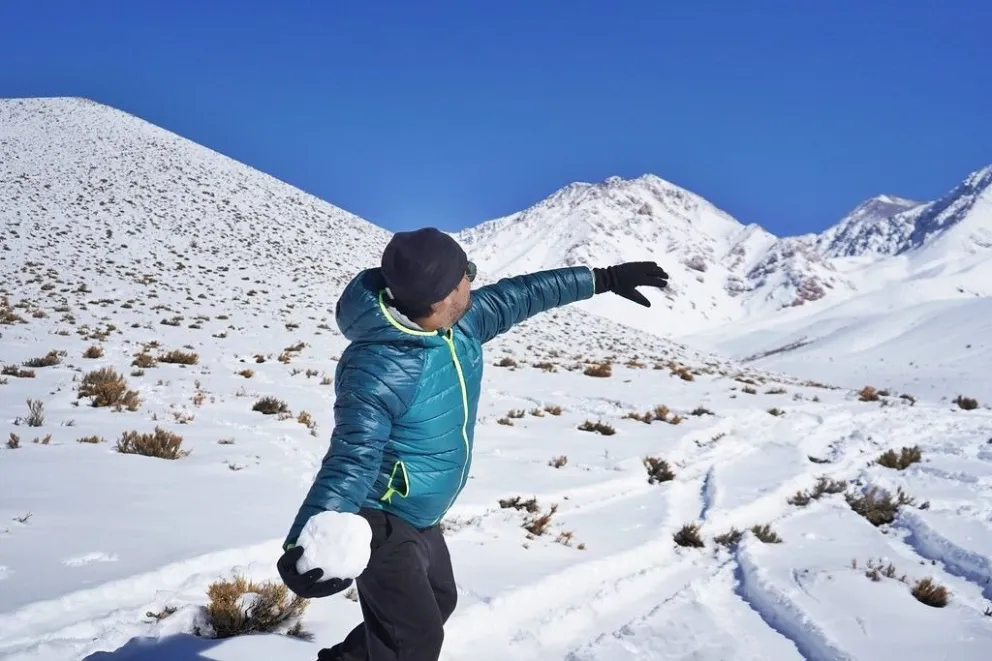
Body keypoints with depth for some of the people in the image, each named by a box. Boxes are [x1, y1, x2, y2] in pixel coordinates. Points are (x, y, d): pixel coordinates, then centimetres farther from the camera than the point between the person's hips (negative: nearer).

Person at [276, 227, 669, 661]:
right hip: (381, 522, -9)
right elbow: (353, 458, -43)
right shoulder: (378, 367, -34)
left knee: (438, 602, 27)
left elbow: (519, 295, 5)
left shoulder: (462, 322, -9)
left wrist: (604, 279, 10)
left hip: (420, 517, 9)